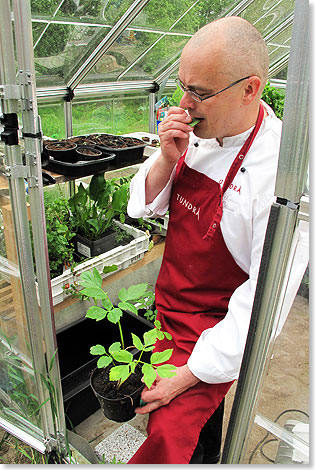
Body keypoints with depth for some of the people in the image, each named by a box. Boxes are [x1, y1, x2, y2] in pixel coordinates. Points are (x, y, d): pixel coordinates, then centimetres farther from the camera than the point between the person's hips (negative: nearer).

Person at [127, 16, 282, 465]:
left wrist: (189, 373, -22)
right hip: (169, 304, 6)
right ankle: (206, 458, 56)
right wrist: (167, 160, -19)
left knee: (167, 436, -9)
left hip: (218, 326, -6)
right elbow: (144, 205, 2)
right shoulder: (196, 133, -6)